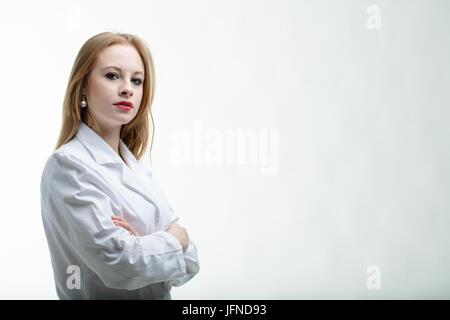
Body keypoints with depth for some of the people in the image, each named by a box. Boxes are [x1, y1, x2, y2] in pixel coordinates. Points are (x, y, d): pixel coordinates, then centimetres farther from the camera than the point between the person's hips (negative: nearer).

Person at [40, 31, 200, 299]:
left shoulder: (138, 167, 3)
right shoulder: (69, 164, -18)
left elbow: (191, 262, -2)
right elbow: (119, 263, -27)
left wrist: (147, 246, -21)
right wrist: (175, 239, -12)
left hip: (159, 294, 6)